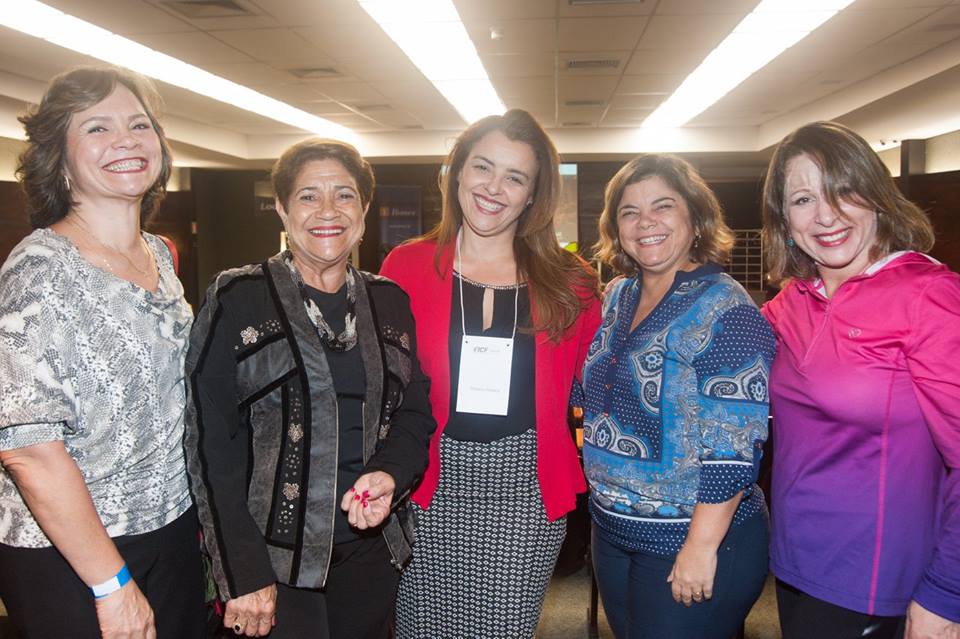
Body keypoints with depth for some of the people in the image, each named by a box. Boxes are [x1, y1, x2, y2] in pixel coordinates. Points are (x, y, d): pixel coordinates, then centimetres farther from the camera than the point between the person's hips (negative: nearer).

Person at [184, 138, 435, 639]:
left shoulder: (389, 302, 6)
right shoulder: (236, 300, -7)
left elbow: (415, 413, 9)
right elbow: (211, 442, -9)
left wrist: (390, 474, -12)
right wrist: (243, 573, -12)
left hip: (371, 545, 4)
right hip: (274, 555, -4)